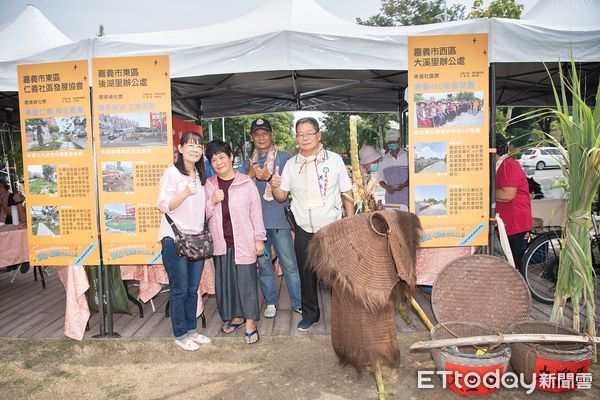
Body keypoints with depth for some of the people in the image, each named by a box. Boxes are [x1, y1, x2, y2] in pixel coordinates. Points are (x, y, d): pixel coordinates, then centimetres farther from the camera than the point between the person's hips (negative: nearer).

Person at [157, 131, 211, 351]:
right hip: (175, 239, -6)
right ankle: (180, 335, 14)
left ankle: (191, 330, 24)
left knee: (193, 289, 12)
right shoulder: (172, 173, -6)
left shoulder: (201, 176, 15)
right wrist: (185, 192, -26)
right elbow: (164, 206, -12)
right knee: (179, 289, 1)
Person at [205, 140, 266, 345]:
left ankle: (250, 323, 11)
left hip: (243, 242, -4)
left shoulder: (246, 183, -4)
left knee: (246, 281, -1)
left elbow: (256, 212, -2)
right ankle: (235, 316, 30)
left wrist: (259, 239, -4)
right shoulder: (209, 185, 6)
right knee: (224, 281, 12)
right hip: (220, 243, 4)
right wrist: (212, 201, -12)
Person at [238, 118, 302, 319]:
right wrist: (249, 174, -7)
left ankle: (298, 303, 11)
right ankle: (270, 302, 24)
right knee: (263, 264, 11)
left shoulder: (284, 158, 1)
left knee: (289, 263, 0)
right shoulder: (248, 163, 13)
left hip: (279, 219, -4)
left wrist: (269, 177, -18)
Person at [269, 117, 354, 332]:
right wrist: (274, 186, -17)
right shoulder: (291, 164, 4)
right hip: (304, 230, 2)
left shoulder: (334, 159, -3)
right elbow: (281, 196, 5)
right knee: (306, 274, 12)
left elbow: (347, 193, 0)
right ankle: (309, 313, 31)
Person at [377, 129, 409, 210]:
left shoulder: (407, 156, 4)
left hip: (406, 196, -2)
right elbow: (380, 179, 14)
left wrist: (403, 185, -15)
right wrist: (386, 187, -6)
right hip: (390, 196, 2)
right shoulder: (384, 160, 12)